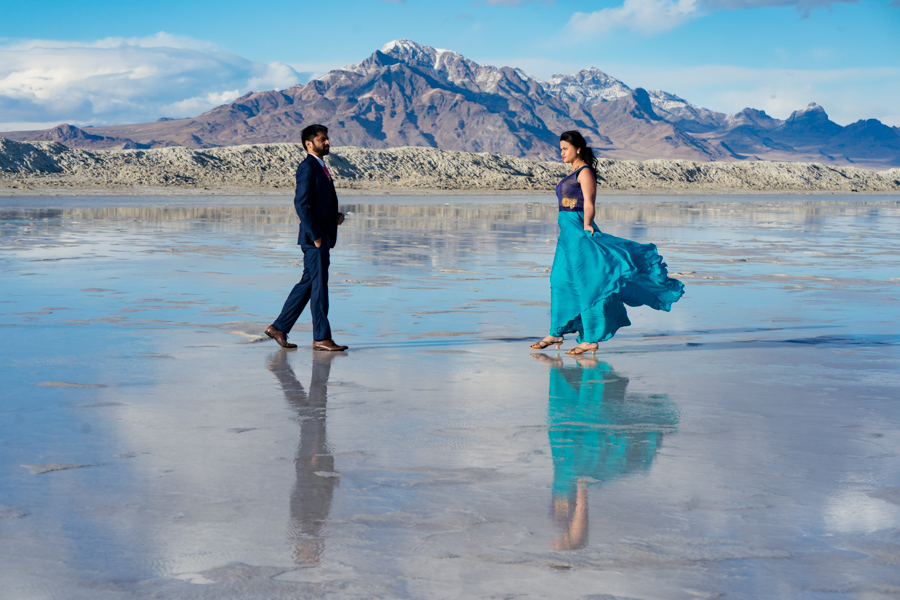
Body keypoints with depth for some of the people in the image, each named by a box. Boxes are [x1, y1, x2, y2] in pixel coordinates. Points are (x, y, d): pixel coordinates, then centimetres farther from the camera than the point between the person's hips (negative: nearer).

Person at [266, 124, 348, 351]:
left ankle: (279, 327, 18)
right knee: (319, 285, -6)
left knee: (308, 284, 12)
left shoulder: (321, 168, 19)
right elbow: (301, 204, -18)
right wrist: (315, 235, -19)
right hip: (313, 238, -10)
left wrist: (336, 216, 6)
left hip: (324, 237, 10)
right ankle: (321, 338, -1)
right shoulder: (307, 167, -11)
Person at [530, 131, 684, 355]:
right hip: (567, 232, 10)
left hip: (579, 231, -10)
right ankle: (556, 333, 19)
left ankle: (591, 339, -4)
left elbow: (589, 204, -17)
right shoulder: (573, 173, 18)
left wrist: (586, 226, -30)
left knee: (585, 284, -7)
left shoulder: (585, 172, -9)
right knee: (560, 281, 12)